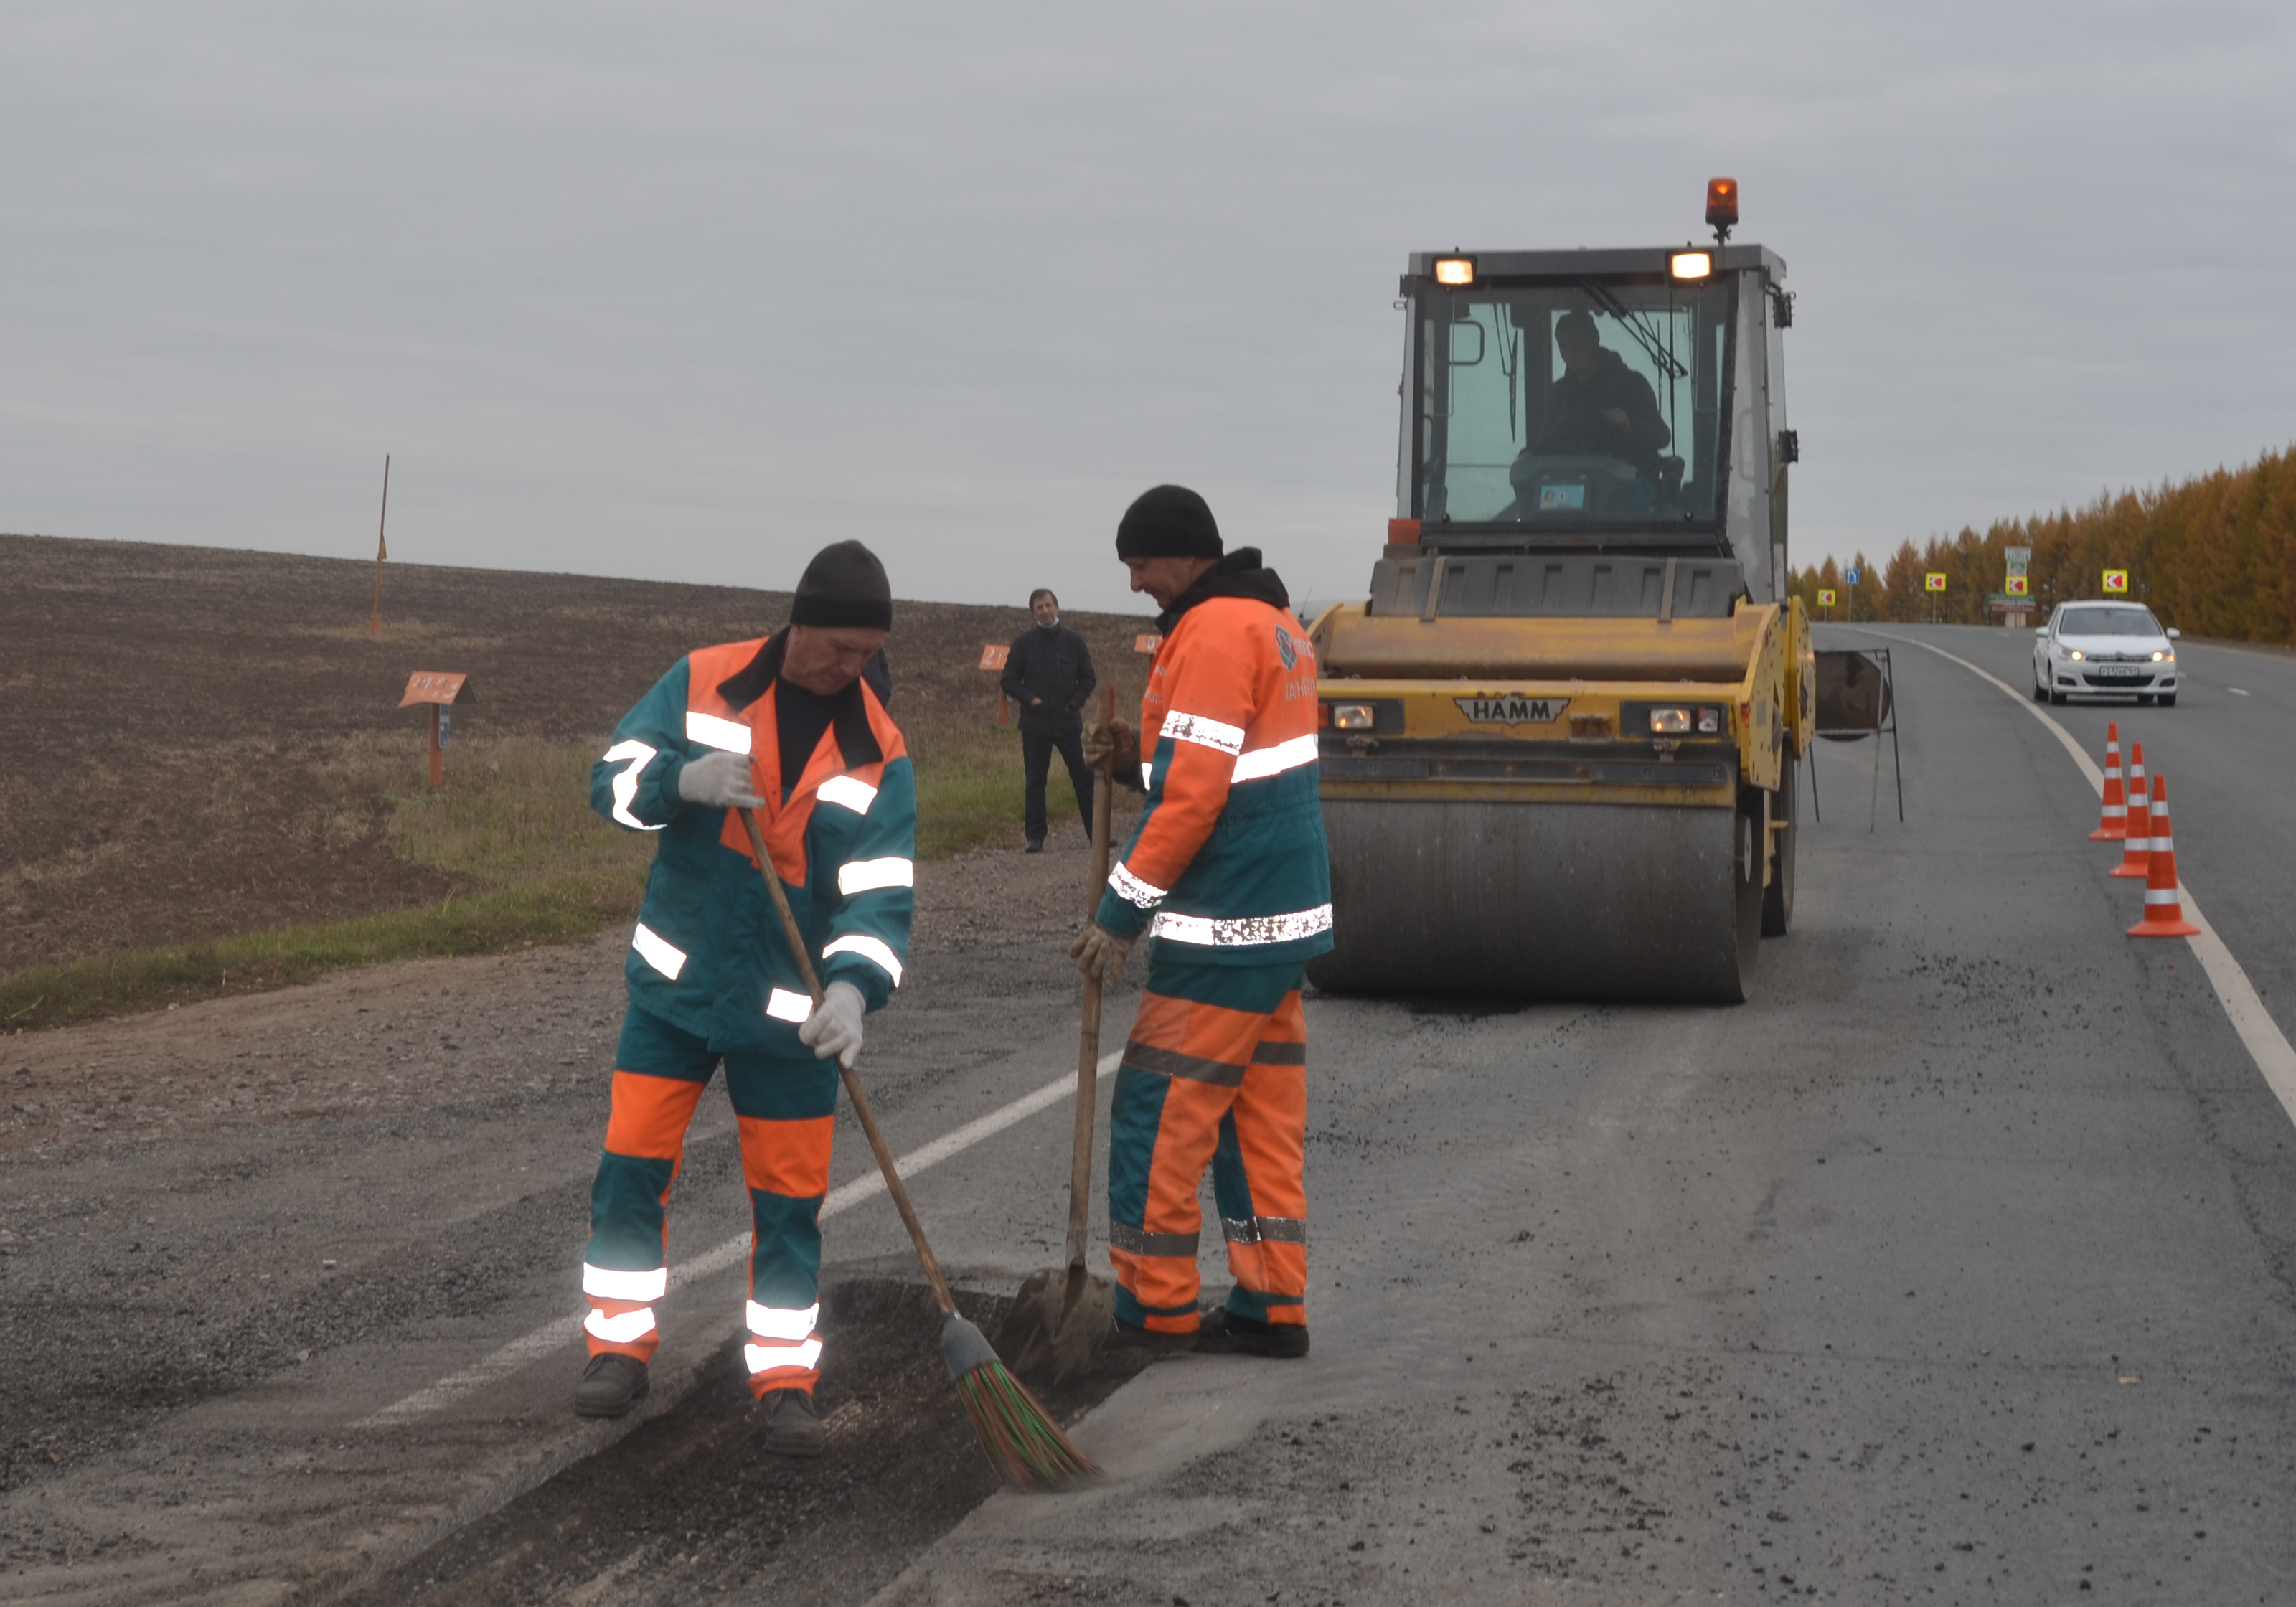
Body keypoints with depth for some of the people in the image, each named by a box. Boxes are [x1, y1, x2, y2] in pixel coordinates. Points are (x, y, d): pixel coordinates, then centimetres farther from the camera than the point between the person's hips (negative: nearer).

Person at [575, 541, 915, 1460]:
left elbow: (882, 894, -12)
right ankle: (620, 1347, 19)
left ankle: (785, 1379, 14)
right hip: (675, 981, 1)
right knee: (631, 1168, 4)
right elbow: (613, 778, -4)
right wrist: (683, 778, -26)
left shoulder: (880, 757, -6)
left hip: (788, 1010, -1)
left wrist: (854, 986, -31)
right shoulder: (704, 684, -4)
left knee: (790, 1201, 3)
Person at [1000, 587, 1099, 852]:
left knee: (1083, 776, -1)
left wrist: (1075, 702, -4)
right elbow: (1010, 680, 4)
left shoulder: (1073, 641, 4)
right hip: (1035, 723, 0)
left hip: (1069, 721, 0)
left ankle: (1096, 833, 5)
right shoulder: (1023, 643, 2)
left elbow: (1088, 678, 10)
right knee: (1035, 781, 3)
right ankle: (1035, 837, 9)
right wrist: (1029, 699, -9)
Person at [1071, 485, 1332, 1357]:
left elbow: (1194, 795, -20)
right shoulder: (1274, 621, 16)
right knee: (1263, 1116, 11)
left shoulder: (1214, 632, -16)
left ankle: (1156, 1307, 4)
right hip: (1284, 915, 10)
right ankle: (1271, 1307, 14)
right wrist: (1141, 754, 6)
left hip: (1225, 927, -10)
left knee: (1158, 1110, -2)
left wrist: (1123, 911, -15)